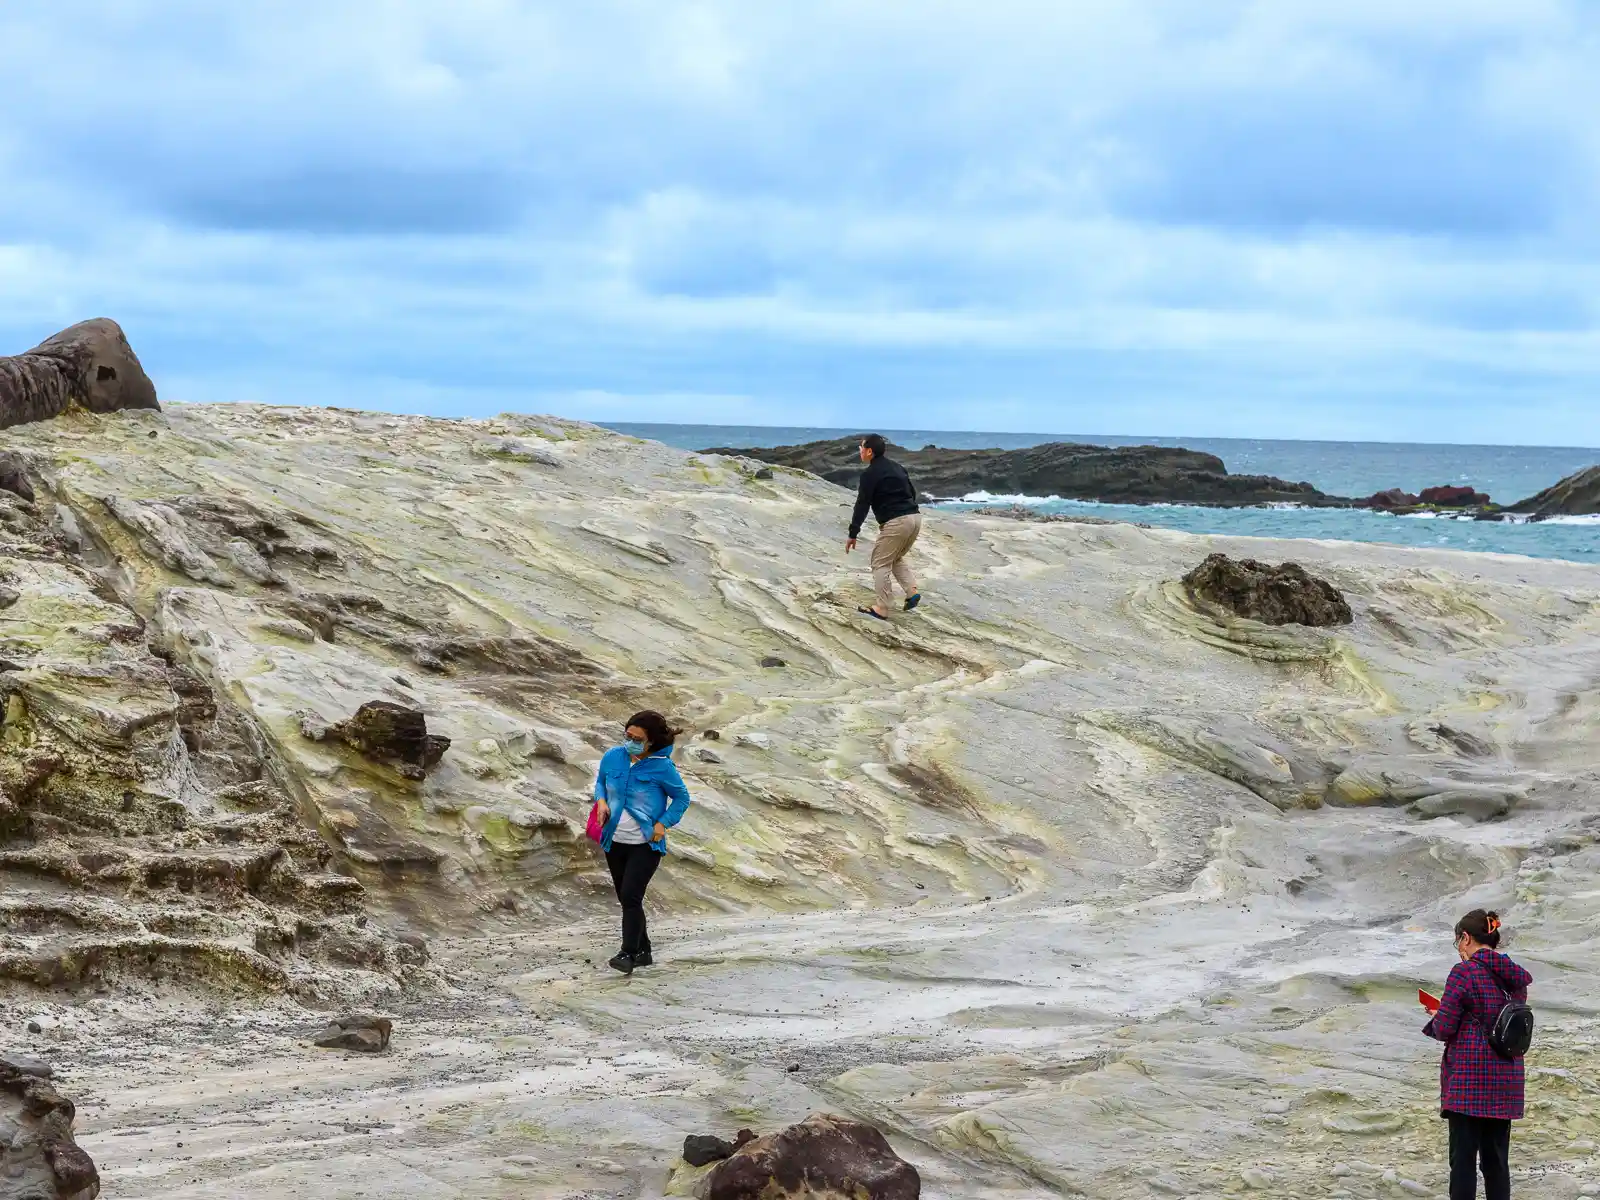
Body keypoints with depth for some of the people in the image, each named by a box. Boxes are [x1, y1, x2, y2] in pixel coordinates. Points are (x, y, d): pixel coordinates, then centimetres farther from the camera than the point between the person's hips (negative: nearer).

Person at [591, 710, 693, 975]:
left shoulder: (662, 767, -15)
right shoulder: (612, 757, -4)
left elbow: (682, 798, -1)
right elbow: (600, 781, 16)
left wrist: (663, 824, -13)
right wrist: (601, 801, -5)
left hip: (646, 844, -5)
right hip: (614, 842, 6)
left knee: (631, 896, -18)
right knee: (626, 898, 12)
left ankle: (628, 954, -14)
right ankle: (643, 952, 26)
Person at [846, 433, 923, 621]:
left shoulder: (870, 474, -6)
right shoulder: (897, 467, 20)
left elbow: (862, 505, -7)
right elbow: (912, 492, 25)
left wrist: (853, 534, -3)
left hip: (896, 522, -8)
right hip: (915, 516, 8)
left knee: (880, 564, 2)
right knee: (896, 558, 26)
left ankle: (882, 609, -1)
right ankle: (912, 591, 8)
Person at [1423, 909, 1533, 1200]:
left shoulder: (1464, 972, -11)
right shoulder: (1516, 976, 9)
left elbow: (1444, 1029, -10)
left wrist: (1436, 1020, 12)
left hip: (1468, 1079, -6)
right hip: (1506, 1081, 6)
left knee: (1463, 1158, -3)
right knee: (1496, 1160, 11)